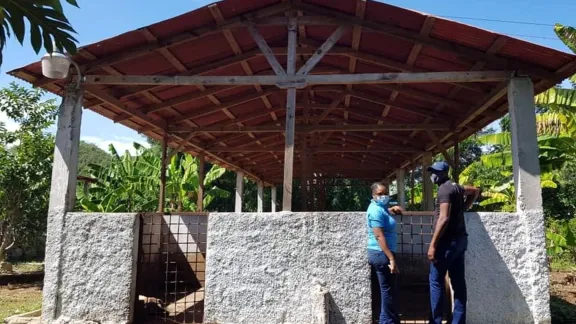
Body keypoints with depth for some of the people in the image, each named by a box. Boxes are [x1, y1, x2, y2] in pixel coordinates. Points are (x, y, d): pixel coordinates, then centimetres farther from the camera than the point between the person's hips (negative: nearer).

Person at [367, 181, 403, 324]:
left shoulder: (380, 207, 13)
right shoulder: (376, 210, -17)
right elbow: (379, 236, -24)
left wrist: (392, 209, 19)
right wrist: (391, 259, -26)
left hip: (376, 253, 10)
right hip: (381, 254, -10)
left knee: (379, 289, 15)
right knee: (387, 290, -3)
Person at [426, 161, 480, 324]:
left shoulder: (444, 189, -14)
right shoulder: (456, 187, 15)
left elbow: (443, 218, -23)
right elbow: (475, 191, 36)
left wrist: (432, 244, -22)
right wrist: (463, 208, 26)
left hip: (448, 241, -9)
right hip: (460, 239, 9)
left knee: (436, 280, -3)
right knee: (458, 281, 9)